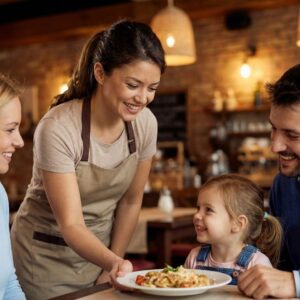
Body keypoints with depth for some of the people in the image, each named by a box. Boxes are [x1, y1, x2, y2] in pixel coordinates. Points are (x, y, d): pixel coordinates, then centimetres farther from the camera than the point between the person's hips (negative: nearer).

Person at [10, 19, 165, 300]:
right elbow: (71, 225, -26)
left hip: (99, 252, 4)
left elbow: (130, 201, -1)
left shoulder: (145, 123, -11)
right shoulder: (57, 128, -26)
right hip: (47, 259, -4)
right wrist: (114, 262, -42)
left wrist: (112, 269, 0)